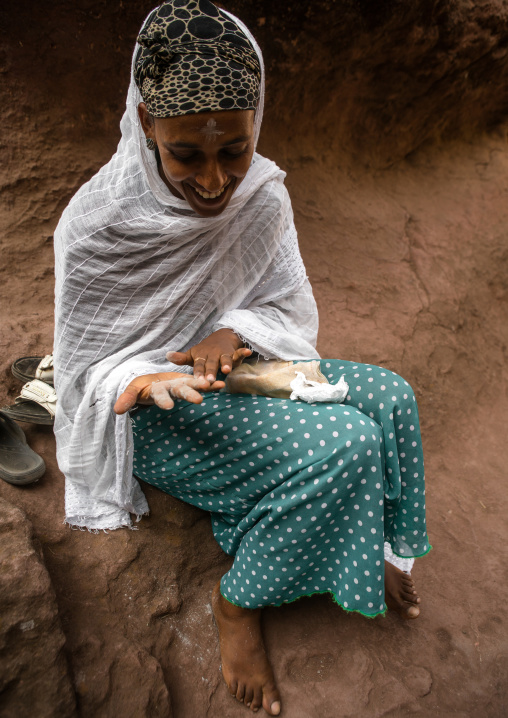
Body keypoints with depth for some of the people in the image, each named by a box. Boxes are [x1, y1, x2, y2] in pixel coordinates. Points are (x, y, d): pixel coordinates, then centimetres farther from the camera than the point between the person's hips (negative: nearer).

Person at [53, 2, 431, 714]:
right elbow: (88, 369, -14)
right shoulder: (97, 224, -23)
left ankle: (372, 551, 15)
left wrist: (234, 334, -23)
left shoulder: (263, 194, -10)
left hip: (236, 366, 6)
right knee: (344, 444, -24)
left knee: (390, 396, -11)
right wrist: (145, 382, -36)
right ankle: (238, 602, -1)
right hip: (158, 414, -5)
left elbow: (291, 310, -2)